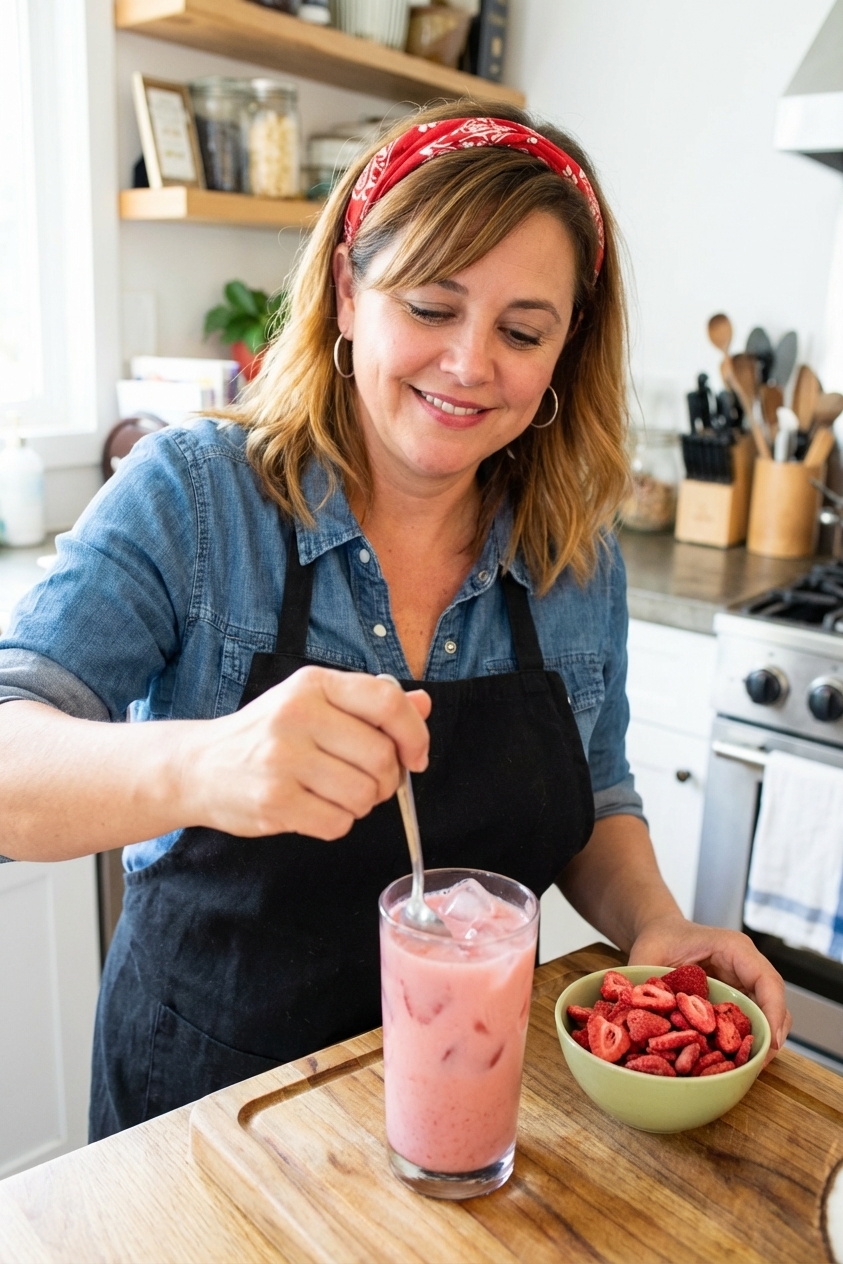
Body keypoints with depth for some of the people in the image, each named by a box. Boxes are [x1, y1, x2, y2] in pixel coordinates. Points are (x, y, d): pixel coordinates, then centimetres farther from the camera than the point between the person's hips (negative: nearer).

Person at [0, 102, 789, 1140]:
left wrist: (654, 923, -13)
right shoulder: (192, 498, -18)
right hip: (205, 1089, -2)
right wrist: (198, 768, -45)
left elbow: (594, 806, 6)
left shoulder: (579, 558, -6)